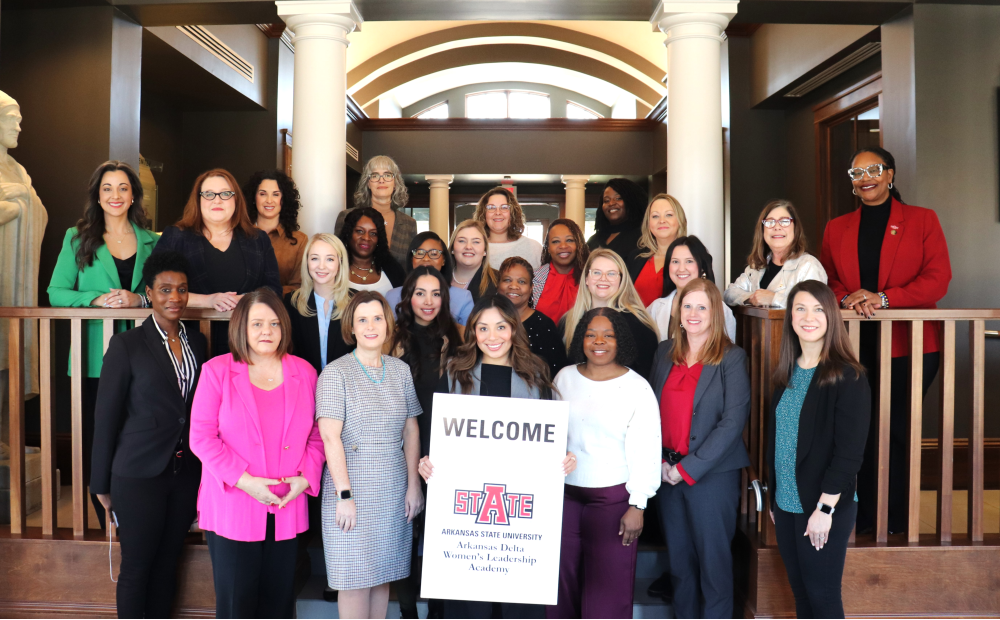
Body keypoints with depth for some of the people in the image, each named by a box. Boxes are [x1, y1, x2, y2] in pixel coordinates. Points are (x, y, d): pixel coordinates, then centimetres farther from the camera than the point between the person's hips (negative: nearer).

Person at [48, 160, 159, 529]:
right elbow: (56, 293, 3)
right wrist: (97, 299, -13)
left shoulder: (151, 241, 12)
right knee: (94, 443, 1)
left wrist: (139, 299, -11)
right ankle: (108, 524, 14)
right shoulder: (77, 239, 10)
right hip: (94, 359, 0)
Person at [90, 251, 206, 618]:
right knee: (136, 567, 7)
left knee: (167, 563, 15)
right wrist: (102, 484, -2)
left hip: (185, 474, 4)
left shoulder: (196, 342, 7)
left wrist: (203, 470, 7)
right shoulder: (126, 345, -7)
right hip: (139, 474, -4)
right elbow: (106, 416, -5)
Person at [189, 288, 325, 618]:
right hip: (232, 508, -2)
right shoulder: (217, 370, -3)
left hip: (286, 508, 3)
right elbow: (201, 436, -8)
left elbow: (316, 434, 9)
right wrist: (244, 480, -16)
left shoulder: (304, 373, 5)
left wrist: (306, 477, -7)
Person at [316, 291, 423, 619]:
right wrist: (345, 494, -14)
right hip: (352, 488, -4)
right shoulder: (335, 373, -5)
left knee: (383, 573, 11)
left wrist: (413, 485, 2)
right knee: (356, 578, 3)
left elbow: (411, 431, 8)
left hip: (394, 488, 4)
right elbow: (330, 437, -10)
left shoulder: (401, 370, 7)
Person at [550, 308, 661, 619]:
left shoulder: (637, 387, -7)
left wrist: (637, 506, -10)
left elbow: (645, 453, -8)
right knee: (562, 579, 13)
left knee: (608, 585, 4)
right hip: (564, 493, 4)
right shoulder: (564, 378, 4)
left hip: (613, 497, -3)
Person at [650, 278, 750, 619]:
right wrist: (658, 460, -4)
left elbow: (733, 422, -13)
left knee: (713, 560, 5)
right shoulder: (666, 351, 8)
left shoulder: (732, 358, -7)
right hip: (666, 472, 4)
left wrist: (688, 468, -14)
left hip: (712, 474, -4)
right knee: (679, 559, 14)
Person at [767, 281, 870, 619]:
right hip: (786, 503, 6)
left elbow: (849, 451, -16)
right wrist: (774, 496, 11)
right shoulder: (787, 372, 7)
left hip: (825, 507, -6)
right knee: (799, 588, 14)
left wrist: (825, 508, -18)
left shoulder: (847, 377, -12)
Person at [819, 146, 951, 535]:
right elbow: (825, 279, 12)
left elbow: (938, 279, -4)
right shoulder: (837, 229, 15)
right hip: (855, 346, 2)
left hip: (909, 346, -2)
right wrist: (846, 298, -11)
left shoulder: (922, 220, 5)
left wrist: (883, 298, -17)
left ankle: (897, 520, 16)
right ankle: (862, 517, 16)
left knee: (899, 432, 2)